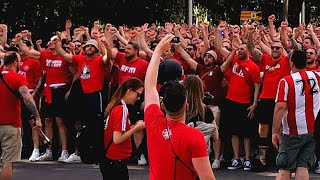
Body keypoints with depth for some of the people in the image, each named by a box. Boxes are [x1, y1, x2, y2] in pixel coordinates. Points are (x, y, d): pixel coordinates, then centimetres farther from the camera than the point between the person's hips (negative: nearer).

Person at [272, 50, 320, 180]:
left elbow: (280, 107, -17)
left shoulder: (286, 81, -10)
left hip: (293, 132, -3)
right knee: (303, 167, 3)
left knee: (284, 169, 4)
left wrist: (275, 132, -14)